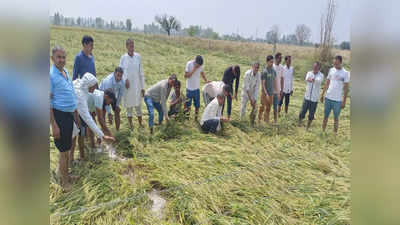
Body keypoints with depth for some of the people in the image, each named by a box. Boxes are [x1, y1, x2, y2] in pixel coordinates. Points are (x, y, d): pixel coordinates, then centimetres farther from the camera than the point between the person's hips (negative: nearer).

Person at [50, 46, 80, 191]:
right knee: (64, 152, 2)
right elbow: (48, 102, -19)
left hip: (69, 115, 8)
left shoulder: (65, 72, 10)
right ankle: (65, 182, 18)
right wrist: (54, 125, -21)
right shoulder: (51, 75, -16)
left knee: (67, 149, 19)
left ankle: (66, 176, 35)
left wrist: (75, 113, 22)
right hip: (59, 115, -8)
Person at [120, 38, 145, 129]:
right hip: (127, 85, 0)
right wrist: (125, 79, -14)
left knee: (138, 104, 6)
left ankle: (140, 123, 19)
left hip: (137, 85, 0)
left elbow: (141, 73, 1)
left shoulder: (138, 56, -2)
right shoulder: (123, 57, -2)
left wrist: (143, 87, 1)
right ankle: (130, 123, 22)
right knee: (128, 104, 9)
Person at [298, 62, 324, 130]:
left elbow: (319, 80, -27)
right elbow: (307, 79, -19)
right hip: (307, 97, 1)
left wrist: (314, 79, -51)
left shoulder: (321, 75, -2)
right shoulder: (309, 73, 4)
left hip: (315, 98, -1)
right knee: (302, 112, 2)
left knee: (311, 115, 6)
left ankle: (308, 128, 23)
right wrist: (309, 79, -45)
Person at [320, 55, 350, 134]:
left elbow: (346, 88, -4)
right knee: (325, 116, 11)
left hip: (337, 100, -3)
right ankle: (323, 132, 22)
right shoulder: (331, 70, 4)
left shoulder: (345, 73, -6)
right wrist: (322, 94, 8)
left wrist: (344, 101, -6)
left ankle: (335, 134, 14)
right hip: (328, 98, 3)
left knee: (336, 118, 5)